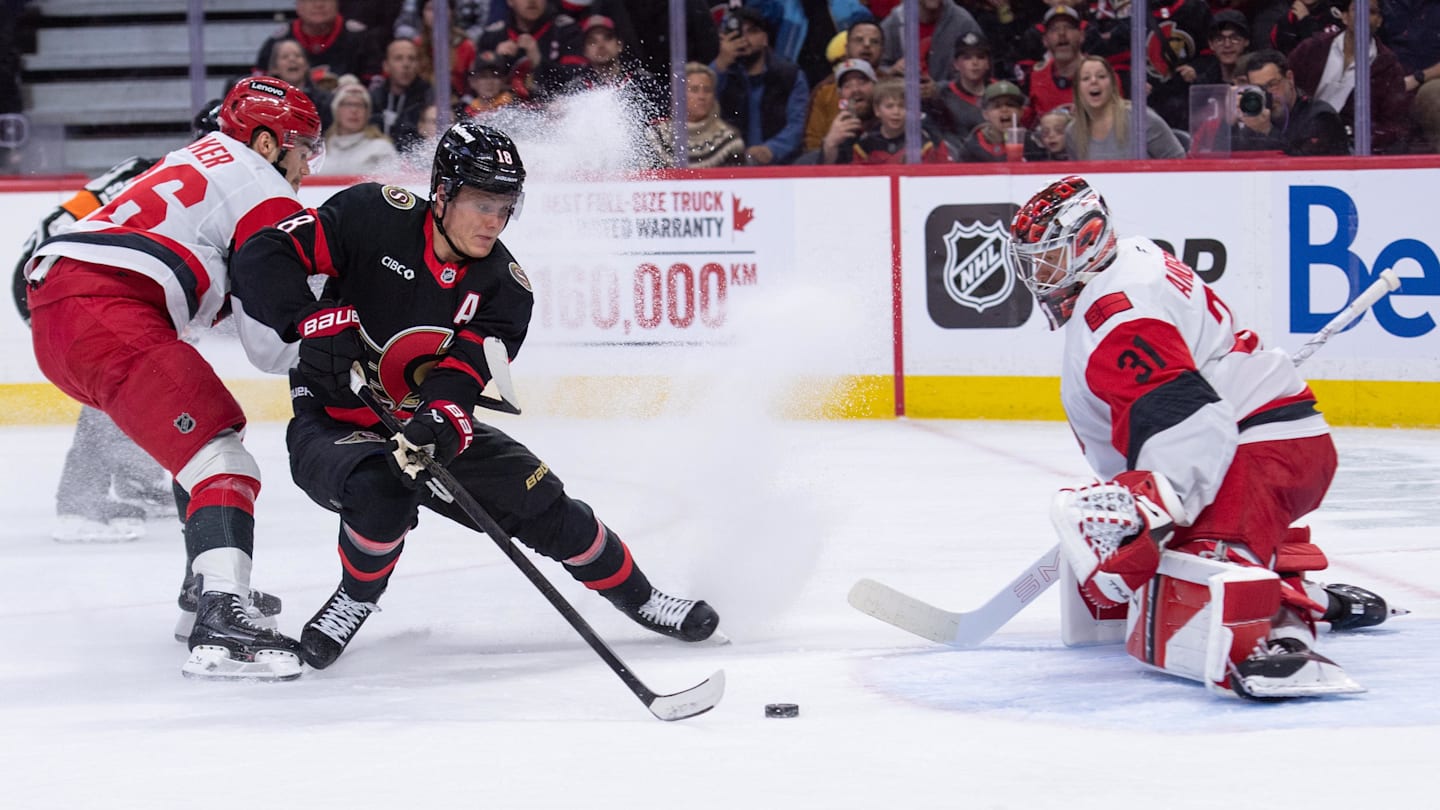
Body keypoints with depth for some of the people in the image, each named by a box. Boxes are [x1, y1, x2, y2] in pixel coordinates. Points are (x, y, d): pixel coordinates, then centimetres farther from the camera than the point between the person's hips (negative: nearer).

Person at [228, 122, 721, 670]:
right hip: (334, 424, -4)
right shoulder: (375, 218, -17)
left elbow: (466, 372, -21)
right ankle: (354, 601, -7)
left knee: (539, 501, -4)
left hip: (431, 429, 4)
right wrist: (320, 320, -36)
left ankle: (637, 597, 17)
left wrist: (438, 423, -43)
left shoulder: (503, 286, -8)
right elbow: (262, 258, -20)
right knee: (383, 490, -35)